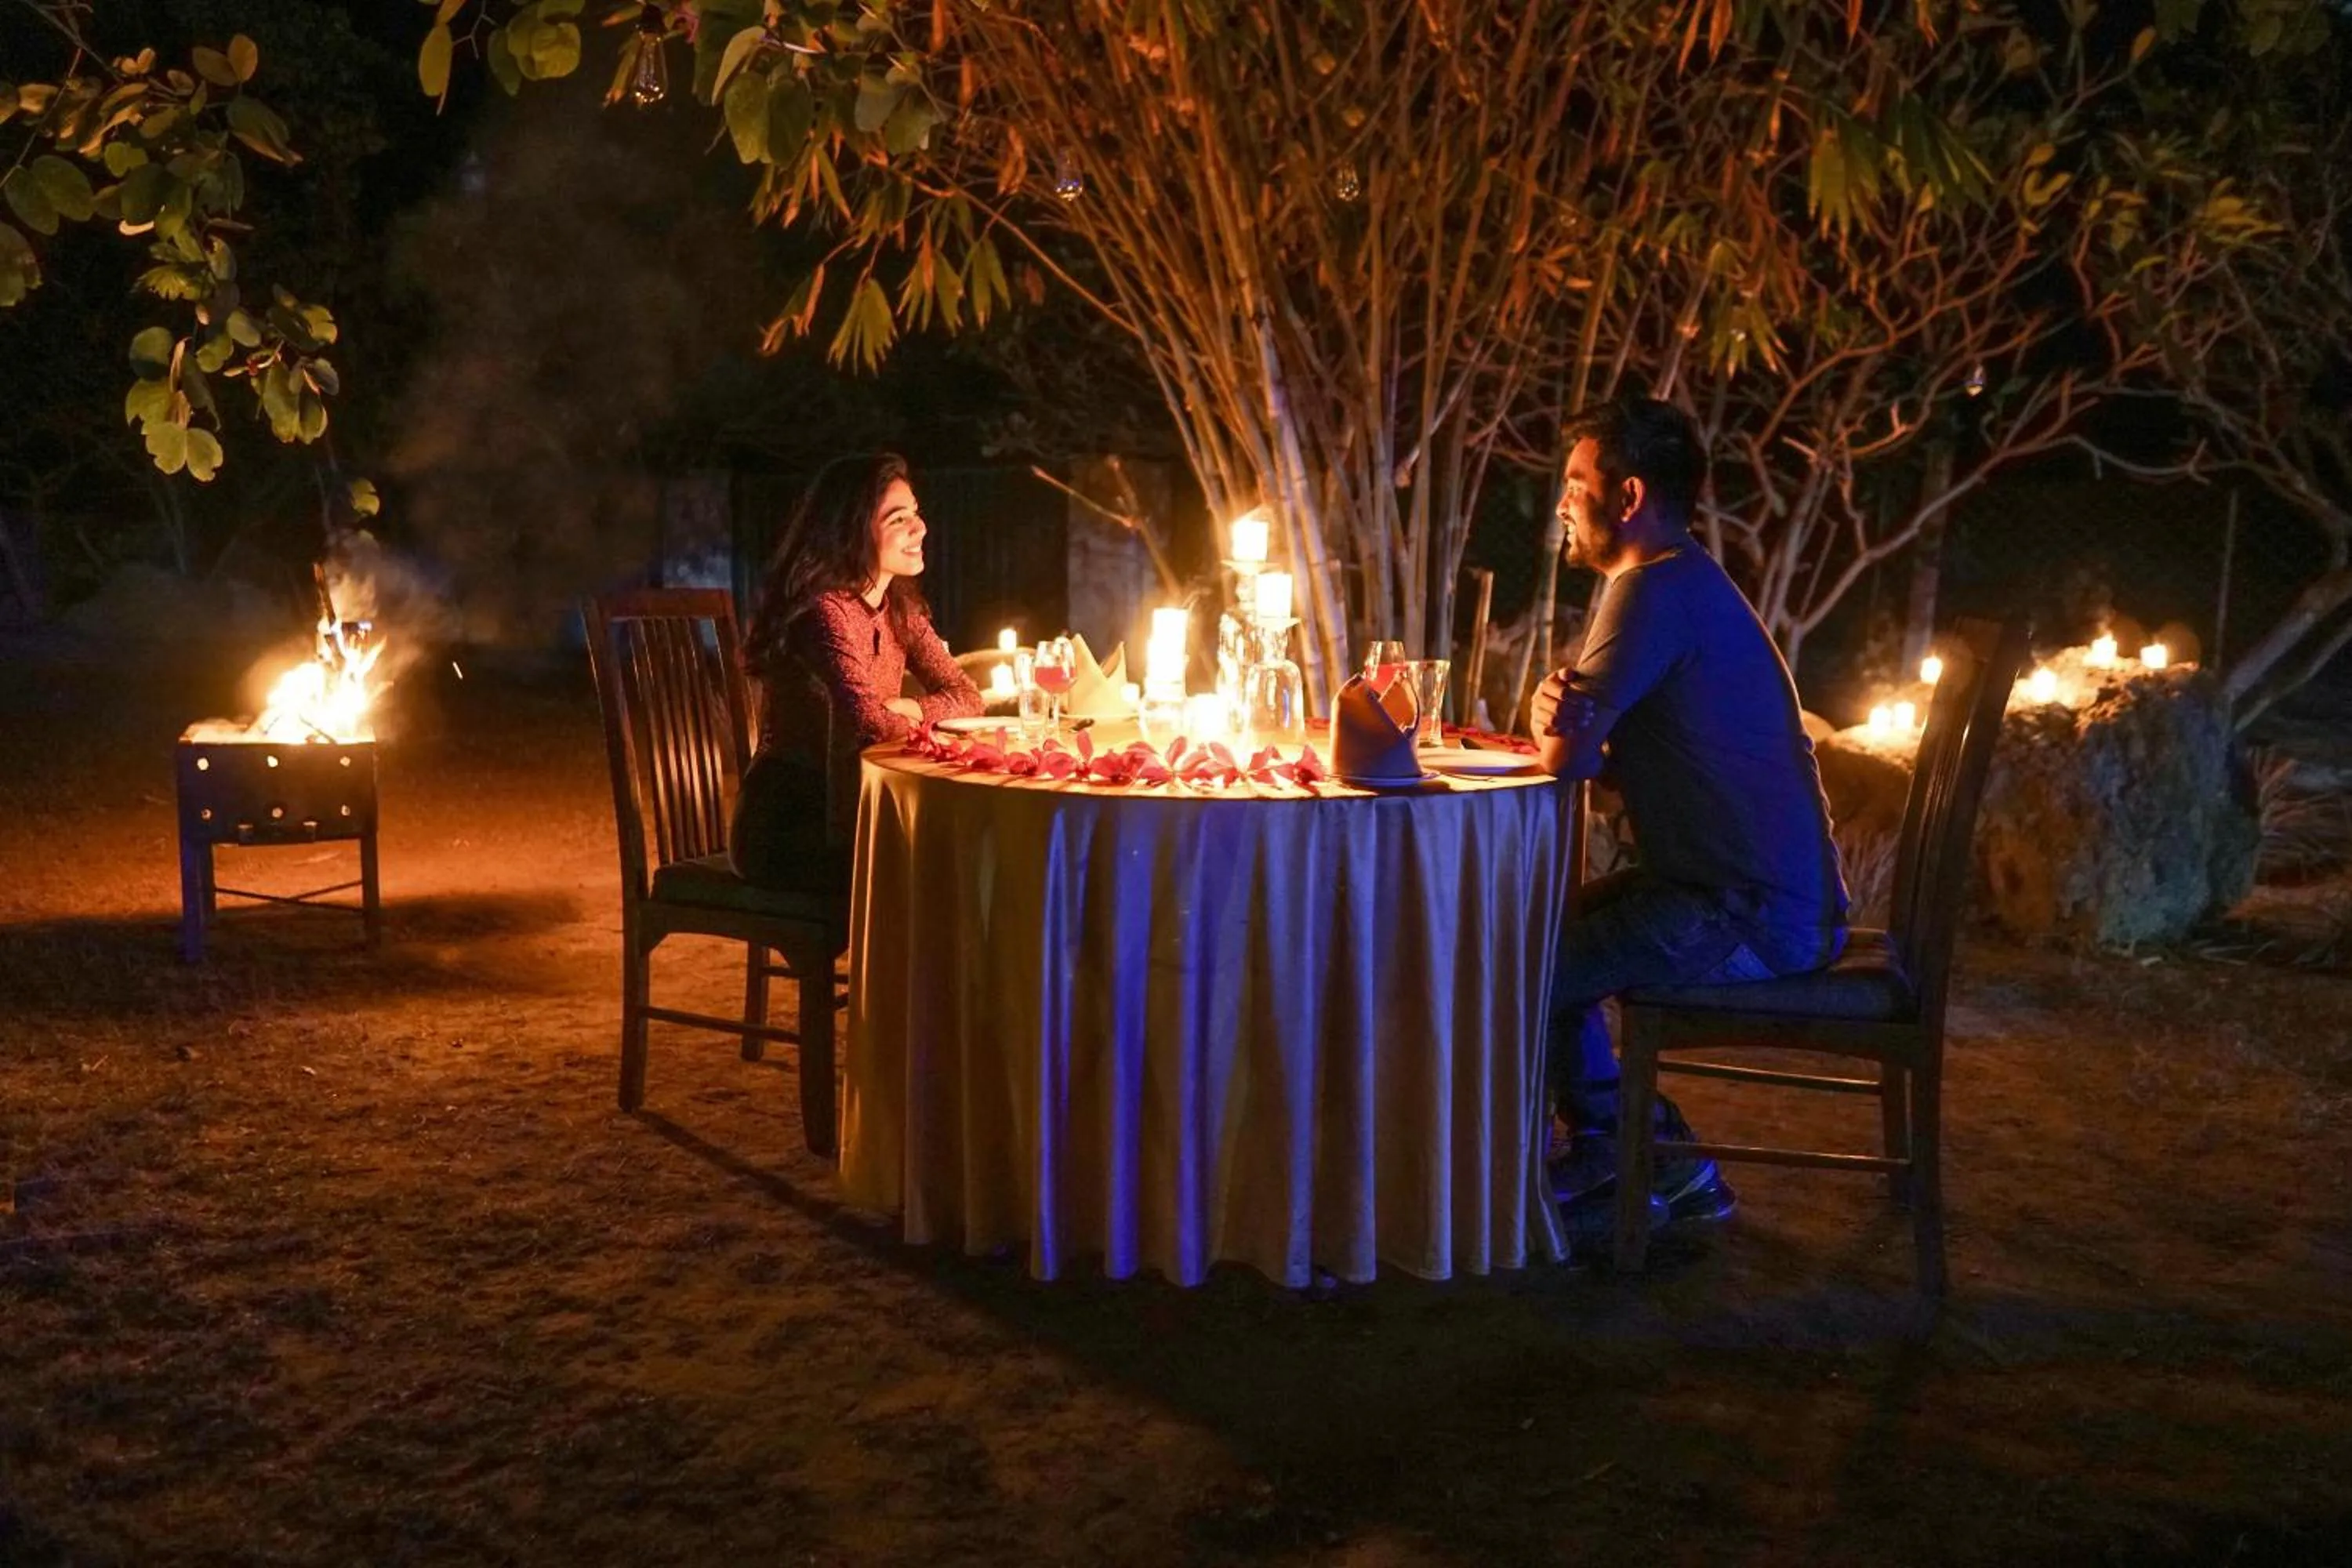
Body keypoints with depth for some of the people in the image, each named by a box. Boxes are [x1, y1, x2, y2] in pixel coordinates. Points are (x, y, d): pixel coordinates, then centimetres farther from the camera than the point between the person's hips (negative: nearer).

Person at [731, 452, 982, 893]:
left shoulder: (900, 609, 8)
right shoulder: (822, 612, -19)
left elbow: (966, 696, 6)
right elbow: (867, 724, -30)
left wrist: (908, 707, -15)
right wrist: (925, 720, -10)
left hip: (844, 820, 8)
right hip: (784, 829, -8)